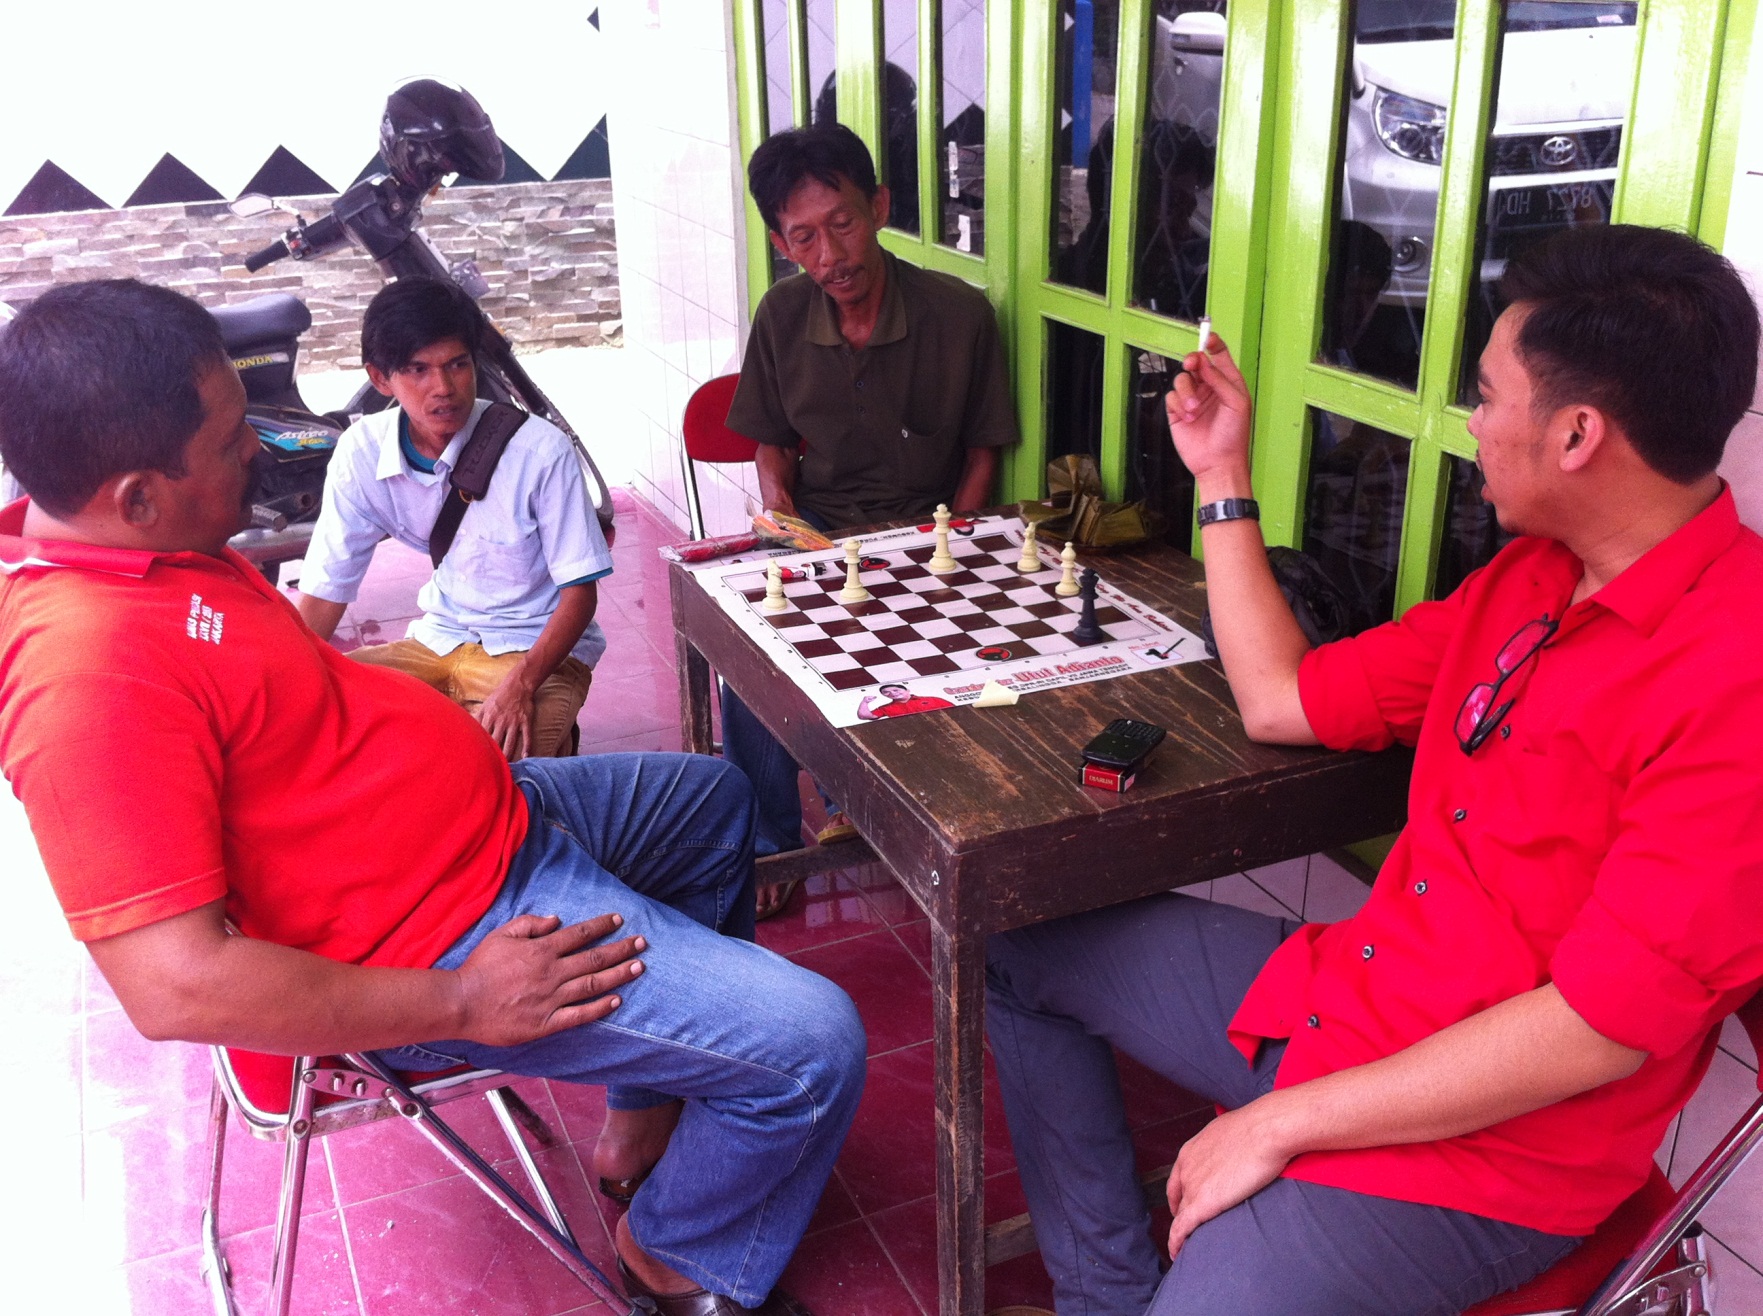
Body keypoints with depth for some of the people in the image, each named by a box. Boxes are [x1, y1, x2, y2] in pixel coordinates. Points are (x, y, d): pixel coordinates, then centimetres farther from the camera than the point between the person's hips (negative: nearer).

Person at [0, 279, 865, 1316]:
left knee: (712, 798, 29)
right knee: (811, 1044, -15)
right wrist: (461, 1005, -25)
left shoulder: (125, 545, 2)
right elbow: (176, 986, -33)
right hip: (451, 933, -11)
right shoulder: (89, 670, -31)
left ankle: (651, 1108, 35)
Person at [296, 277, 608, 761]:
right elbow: (325, 590, 0)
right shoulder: (361, 453, -6)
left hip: (538, 648, -4)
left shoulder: (540, 450, -17)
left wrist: (521, 684, -28)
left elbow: (580, 592, -13)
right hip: (439, 641, 5)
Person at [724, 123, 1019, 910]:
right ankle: (770, 841, -2)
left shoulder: (959, 315, -9)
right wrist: (782, 519, -7)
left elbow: (980, 454, 0)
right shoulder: (782, 316, -1)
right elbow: (772, 445, 12)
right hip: (814, 526, 2)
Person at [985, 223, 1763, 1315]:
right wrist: (1223, 478, 10)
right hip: (1340, 989, 9)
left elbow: (1602, 1032, -26)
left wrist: (1282, 1123, -20)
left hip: (1487, 1141, -8)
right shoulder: (1532, 578, 4)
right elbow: (1280, 699, 8)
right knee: (1023, 946, 15)